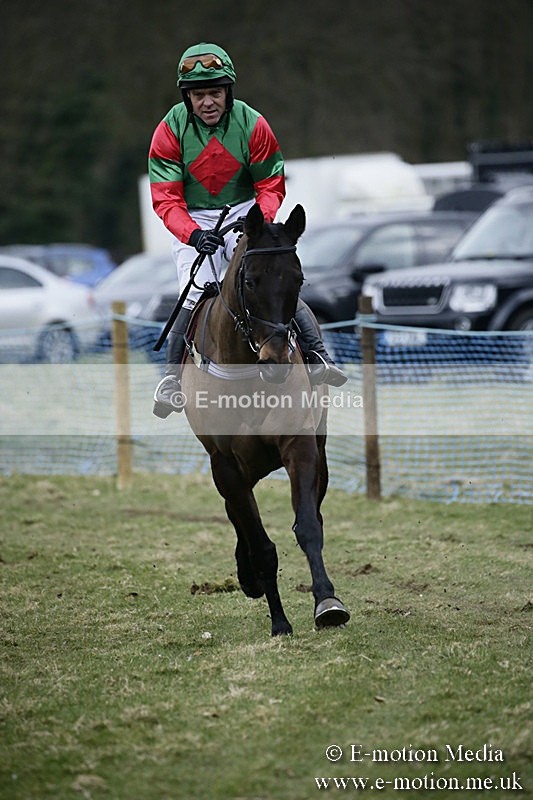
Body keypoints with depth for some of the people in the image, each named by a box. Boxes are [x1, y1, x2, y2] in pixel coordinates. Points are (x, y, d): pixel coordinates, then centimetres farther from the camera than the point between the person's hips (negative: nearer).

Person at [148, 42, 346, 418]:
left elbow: (272, 184, -2)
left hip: (245, 213, 1)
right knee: (195, 295, -15)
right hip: (193, 220, -1)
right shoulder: (170, 131, -12)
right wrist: (193, 234, -31)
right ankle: (172, 377, -2)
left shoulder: (252, 125, -9)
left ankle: (317, 354, -12)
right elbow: (166, 199, -13)